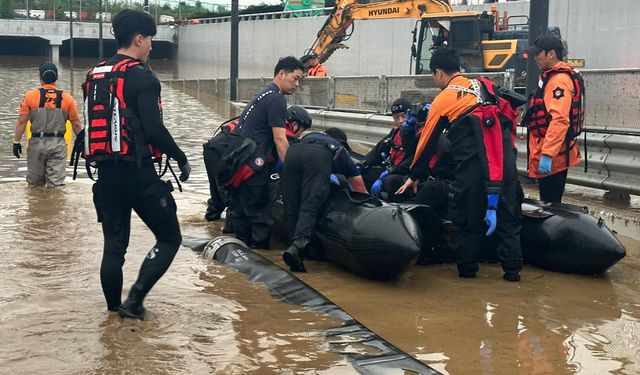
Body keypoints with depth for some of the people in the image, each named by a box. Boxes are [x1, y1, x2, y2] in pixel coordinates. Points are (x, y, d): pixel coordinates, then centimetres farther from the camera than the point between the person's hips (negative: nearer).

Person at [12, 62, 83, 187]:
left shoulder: (30, 96, -3)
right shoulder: (66, 98, -1)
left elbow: (21, 121, -4)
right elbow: (76, 124, 2)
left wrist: (16, 141, 4)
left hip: (37, 143, 0)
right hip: (58, 144, 0)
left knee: (35, 184, 15)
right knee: (56, 184, 0)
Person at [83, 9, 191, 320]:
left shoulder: (93, 77, 12)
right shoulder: (142, 77, -12)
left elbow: (92, 125, 15)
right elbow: (154, 129, -18)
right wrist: (182, 159, -6)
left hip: (106, 174, 7)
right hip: (138, 174, -7)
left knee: (114, 245, 13)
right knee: (169, 238, 5)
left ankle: (114, 310, 19)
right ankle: (134, 300, -5)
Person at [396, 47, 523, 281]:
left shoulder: (443, 100, 7)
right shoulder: (485, 86, 19)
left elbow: (428, 142, 14)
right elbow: (511, 115, 17)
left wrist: (414, 176, 24)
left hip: (473, 165, -4)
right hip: (505, 161, 4)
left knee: (469, 217, 11)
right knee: (507, 216, 11)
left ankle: (467, 268, 19)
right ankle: (512, 269, 13)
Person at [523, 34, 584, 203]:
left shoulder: (558, 80, -18)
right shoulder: (554, 77, 16)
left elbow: (559, 120, -28)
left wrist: (547, 154, -31)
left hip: (552, 157, -10)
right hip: (556, 154, 10)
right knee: (551, 203, 16)